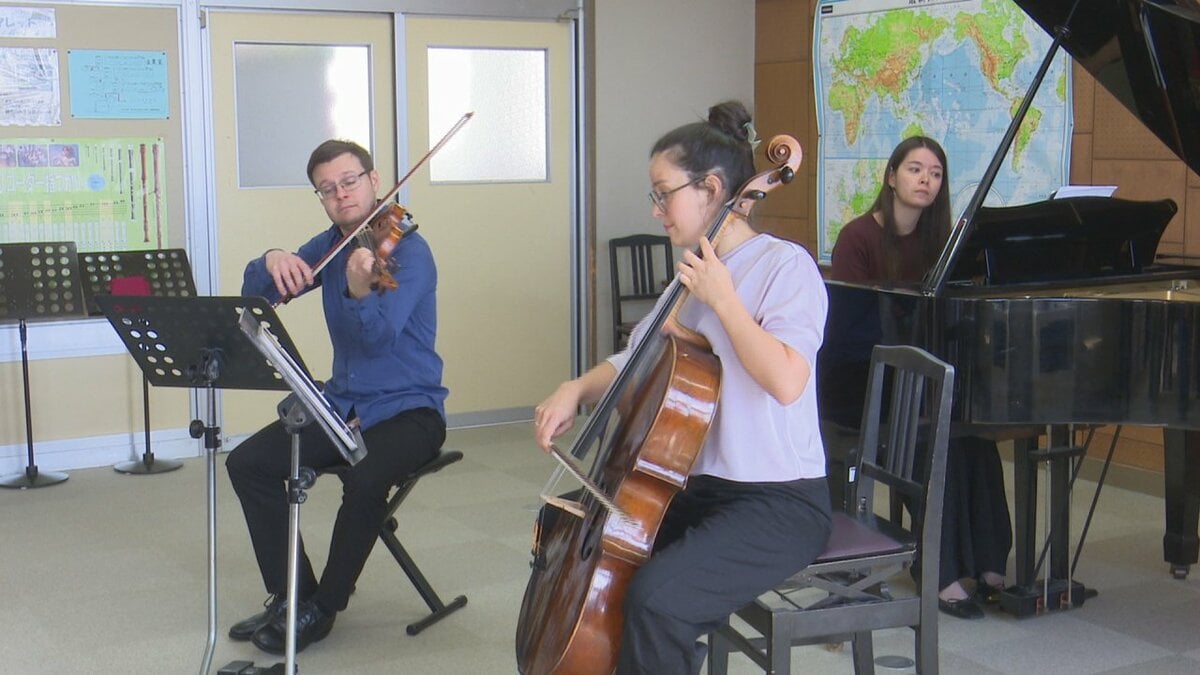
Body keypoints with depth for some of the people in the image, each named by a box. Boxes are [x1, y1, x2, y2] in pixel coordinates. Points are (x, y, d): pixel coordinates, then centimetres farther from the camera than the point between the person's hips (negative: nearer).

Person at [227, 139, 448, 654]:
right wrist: (271, 262, -17)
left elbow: (379, 334, -27)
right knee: (247, 462, -9)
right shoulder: (330, 246, 7)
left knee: (364, 480, -34)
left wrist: (360, 291, -49)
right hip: (341, 405, 7)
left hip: (408, 409, -7)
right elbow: (255, 296, 6)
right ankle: (291, 594, 1)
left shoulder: (408, 252, -13)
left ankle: (322, 608, -11)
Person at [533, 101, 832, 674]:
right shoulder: (694, 274, 11)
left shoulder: (786, 265, -13)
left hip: (780, 503, -9)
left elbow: (786, 381, -28)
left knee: (656, 597, -28)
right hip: (699, 487, 9)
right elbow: (634, 362, 19)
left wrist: (722, 298, -21)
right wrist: (577, 388, 0)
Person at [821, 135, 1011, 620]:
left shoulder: (935, 240, 9)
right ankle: (944, 574, -22)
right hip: (853, 381, -5)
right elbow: (853, 326, -16)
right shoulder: (859, 237, -9)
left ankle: (986, 564, -18)